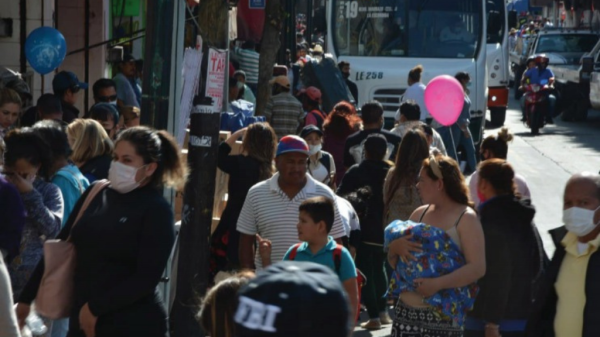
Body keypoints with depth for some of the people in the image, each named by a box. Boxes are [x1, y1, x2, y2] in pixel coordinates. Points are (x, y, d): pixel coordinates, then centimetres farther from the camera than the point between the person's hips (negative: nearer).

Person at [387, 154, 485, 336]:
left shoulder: (466, 218, -7)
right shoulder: (420, 214, 13)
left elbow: (477, 268, -17)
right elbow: (392, 260, 16)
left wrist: (437, 283, -26)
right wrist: (395, 247, -8)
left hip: (442, 316, -6)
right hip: (406, 311, 6)